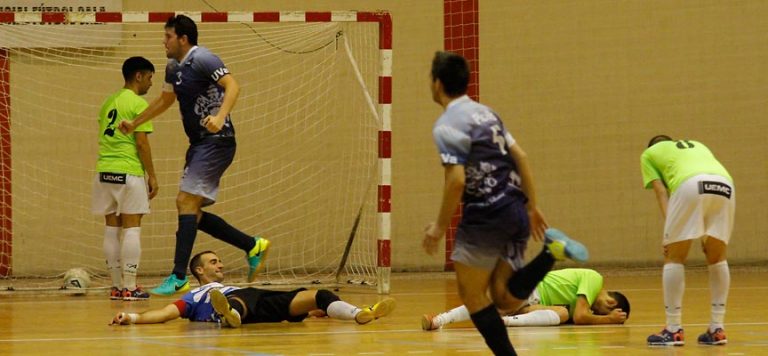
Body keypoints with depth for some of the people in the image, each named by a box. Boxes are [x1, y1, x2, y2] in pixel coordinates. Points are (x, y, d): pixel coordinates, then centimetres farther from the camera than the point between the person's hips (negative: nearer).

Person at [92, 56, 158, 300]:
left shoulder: (108, 102, 16)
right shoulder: (138, 103, -6)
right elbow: (141, 143, -11)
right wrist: (152, 176, -5)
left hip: (104, 171, 7)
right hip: (128, 172, -7)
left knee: (112, 228, 9)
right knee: (131, 228, -3)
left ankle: (117, 286, 11)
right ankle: (129, 287, -5)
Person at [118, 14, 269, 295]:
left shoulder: (201, 59, -13)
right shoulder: (173, 66, 14)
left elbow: (232, 86, -24)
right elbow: (165, 100, 31)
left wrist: (220, 117, -39)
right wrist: (134, 124, 32)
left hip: (216, 141, -10)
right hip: (199, 144, 10)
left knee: (186, 202, -15)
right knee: (191, 211, 8)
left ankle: (179, 278, -17)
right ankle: (253, 246, 17)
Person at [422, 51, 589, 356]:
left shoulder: (446, 126, -9)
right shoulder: (485, 112, 16)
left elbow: (456, 180, -18)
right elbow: (520, 156, 15)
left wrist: (440, 227, -8)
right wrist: (532, 207, 19)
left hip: (485, 216, -7)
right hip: (516, 211, 7)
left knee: (472, 295, 5)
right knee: (505, 300, 4)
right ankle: (550, 251, -14)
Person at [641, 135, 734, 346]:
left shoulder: (650, 153, 30)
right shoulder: (697, 146, 42)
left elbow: (661, 192, 15)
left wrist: (669, 230, 4)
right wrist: (707, 233, 25)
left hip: (690, 185, -4)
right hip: (725, 185, 4)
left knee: (674, 258, 9)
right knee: (717, 258, 19)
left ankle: (674, 330, 6)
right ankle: (717, 329, 17)